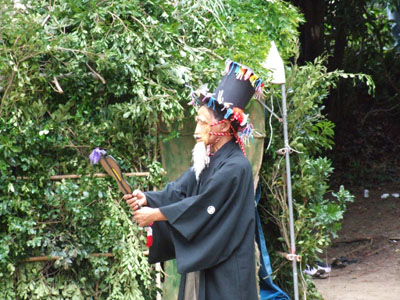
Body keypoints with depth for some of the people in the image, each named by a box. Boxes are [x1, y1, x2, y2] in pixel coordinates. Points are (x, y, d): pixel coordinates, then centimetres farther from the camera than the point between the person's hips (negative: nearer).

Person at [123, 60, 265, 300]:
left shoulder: (235, 167, -17)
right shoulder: (208, 161, 11)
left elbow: (201, 206, -18)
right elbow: (178, 190, 4)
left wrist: (155, 214, -12)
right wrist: (147, 198, -14)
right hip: (202, 260, 8)